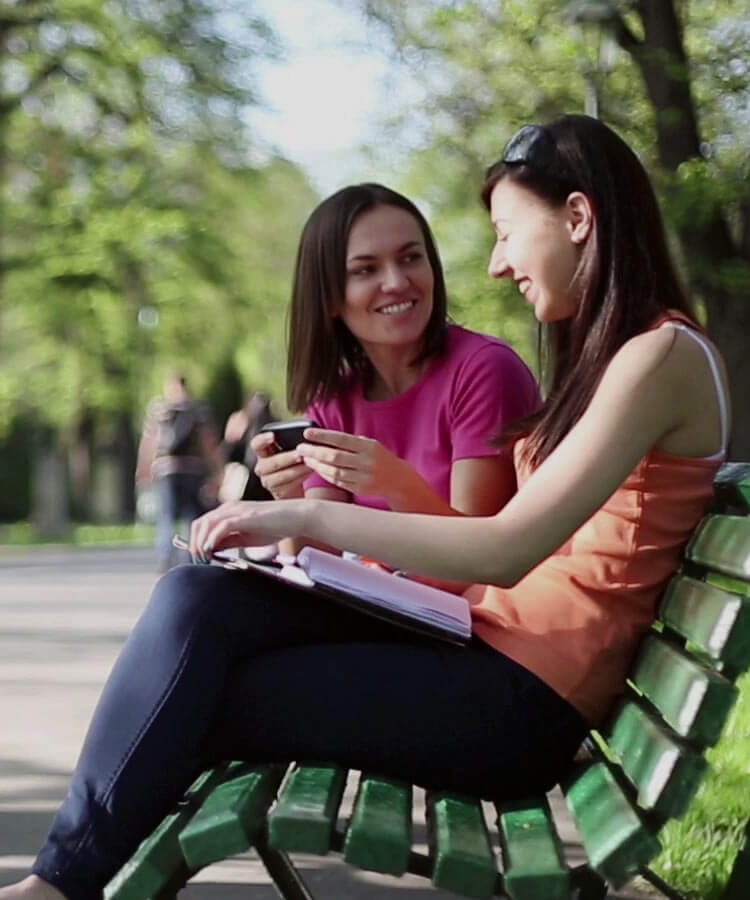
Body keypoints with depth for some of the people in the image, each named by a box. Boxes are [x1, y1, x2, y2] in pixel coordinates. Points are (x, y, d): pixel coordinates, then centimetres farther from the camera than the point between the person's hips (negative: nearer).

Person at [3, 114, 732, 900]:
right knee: (198, 598, -12)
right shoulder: (602, 348, 19)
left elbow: (508, 549, -20)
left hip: (524, 701, -8)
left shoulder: (663, 356, -12)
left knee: (195, 699, -16)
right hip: (480, 640, 8)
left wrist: (310, 518, -18)